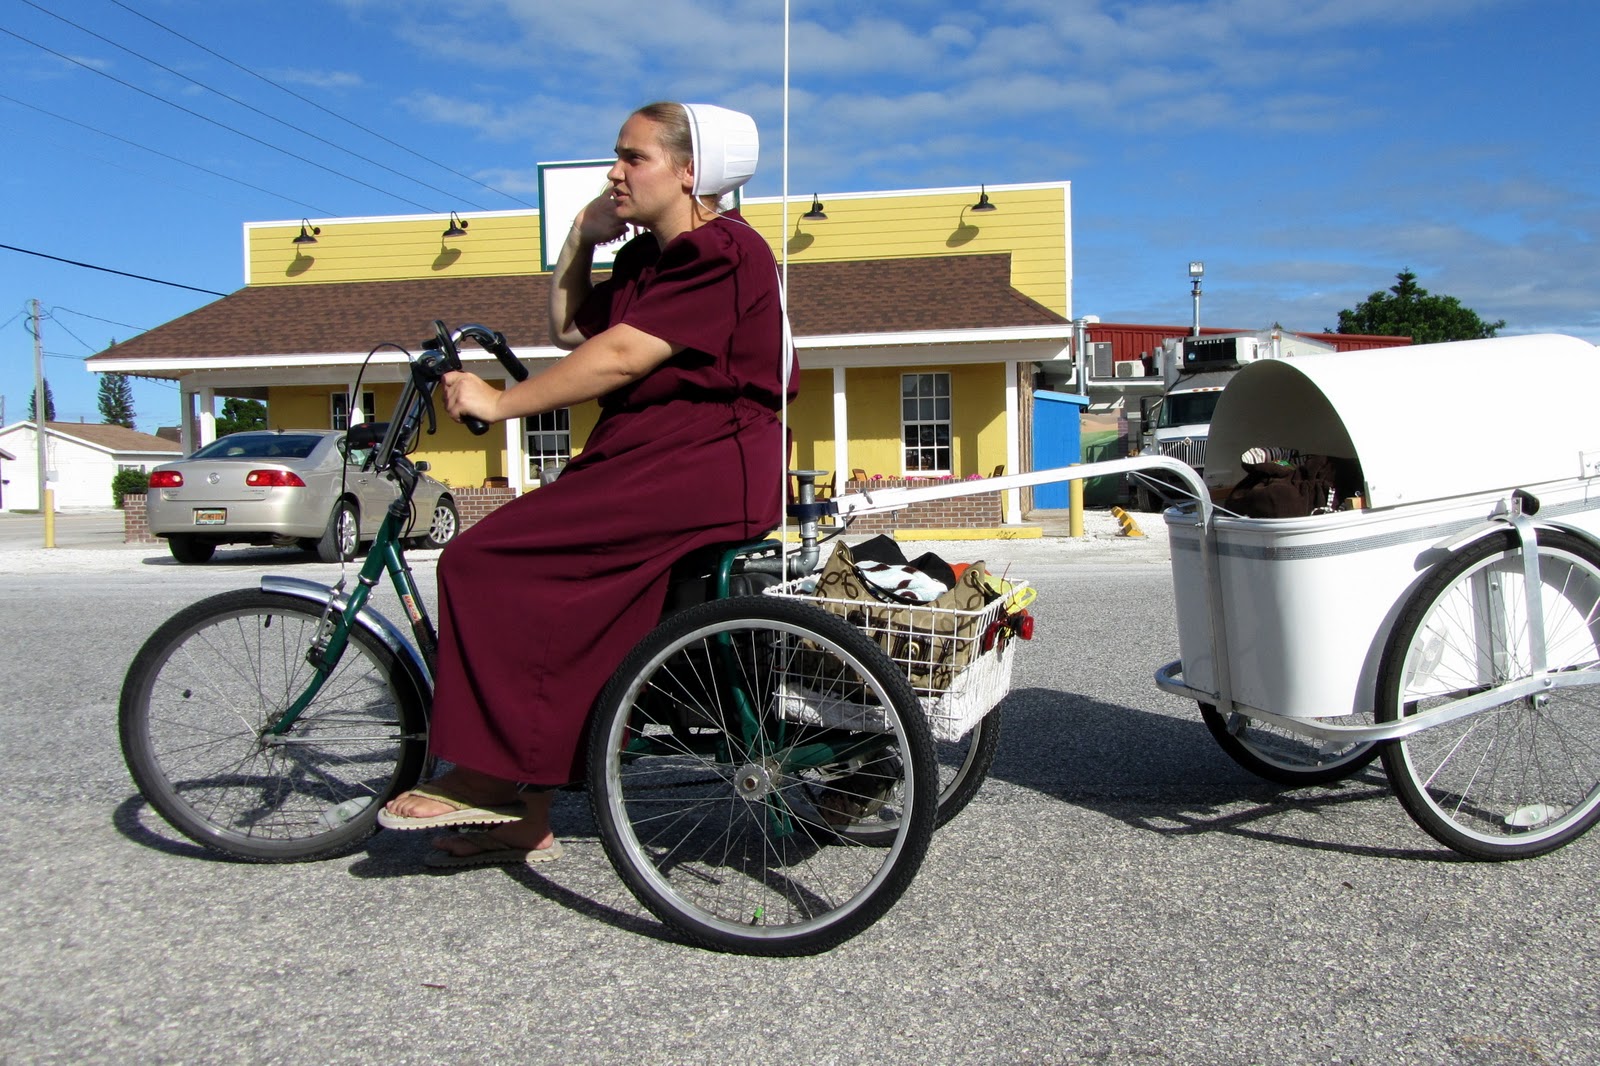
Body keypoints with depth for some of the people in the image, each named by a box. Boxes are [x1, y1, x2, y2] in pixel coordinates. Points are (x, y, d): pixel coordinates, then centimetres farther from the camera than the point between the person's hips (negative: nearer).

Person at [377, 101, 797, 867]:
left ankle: (490, 775, -8)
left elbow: (620, 357, -19)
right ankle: (522, 816, 8)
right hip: (647, 459, 10)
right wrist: (581, 238, 16)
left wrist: (499, 403, -13)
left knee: (490, 561, -18)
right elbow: (567, 329, 27)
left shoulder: (720, 253, -10)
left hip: (707, 468, -10)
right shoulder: (647, 258, 21)